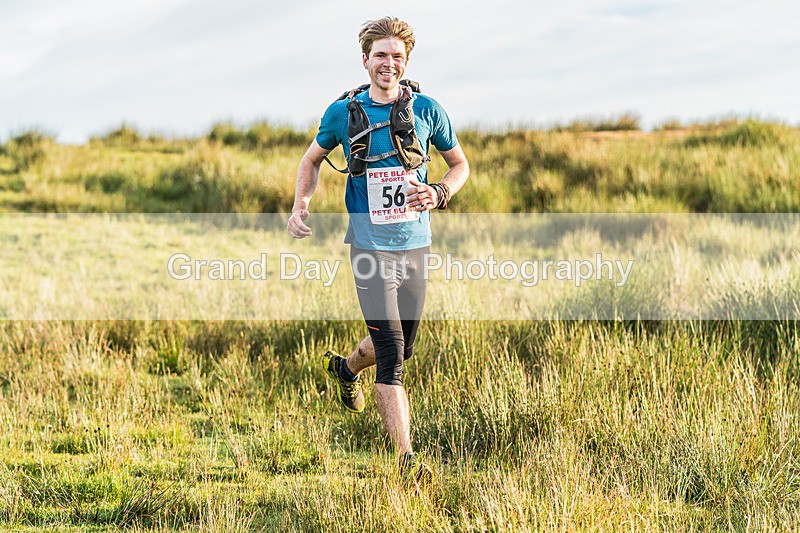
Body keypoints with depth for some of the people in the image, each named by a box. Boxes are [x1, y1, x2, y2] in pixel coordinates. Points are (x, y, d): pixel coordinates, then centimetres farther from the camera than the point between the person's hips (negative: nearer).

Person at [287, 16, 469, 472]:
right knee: (391, 355, -12)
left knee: (403, 346, 17)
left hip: (416, 245, 3)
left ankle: (346, 368, 50)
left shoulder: (427, 109, -1)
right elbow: (313, 159, 16)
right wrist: (301, 204, -1)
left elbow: (460, 165, 11)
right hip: (372, 245, -3)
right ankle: (406, 457, -11)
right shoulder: (344, 112, -2)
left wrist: (438, 194, -10)